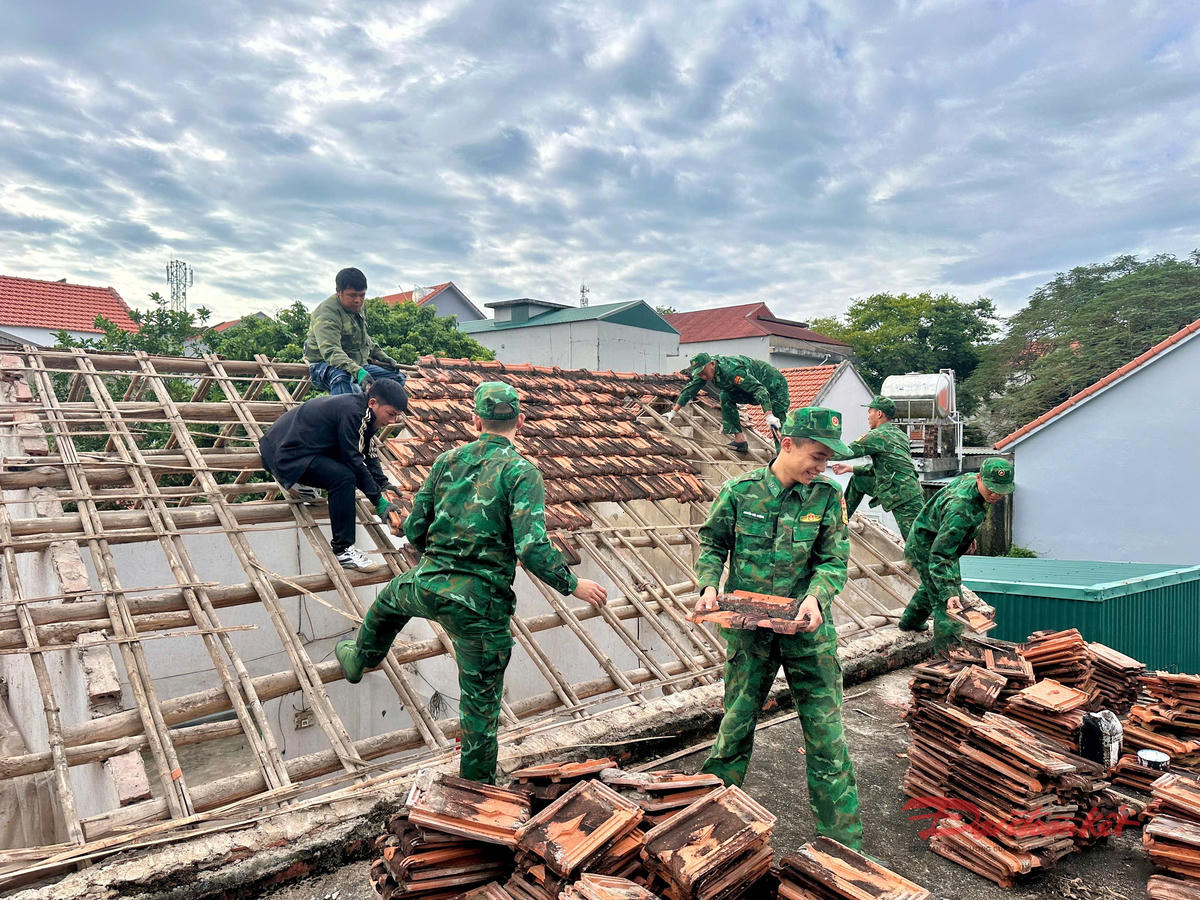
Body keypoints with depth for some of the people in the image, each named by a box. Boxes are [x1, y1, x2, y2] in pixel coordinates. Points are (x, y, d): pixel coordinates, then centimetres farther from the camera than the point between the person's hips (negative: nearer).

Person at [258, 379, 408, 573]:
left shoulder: (363, 414, 7)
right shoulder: (351, 412, -23)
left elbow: (369, 455, 11)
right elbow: (354, 461, -23)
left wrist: (384, 486, 1)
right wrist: (378, 500, -20)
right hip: (285, 454, -11)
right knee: (343, 477, -28)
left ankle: (296, 482, 17)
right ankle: (342, 550, -20)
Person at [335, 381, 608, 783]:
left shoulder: (448, 460, 3)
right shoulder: (521, 471, -12)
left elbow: (414, 529, 9)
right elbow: (532, 549, -23)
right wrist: (573, 585, -9)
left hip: (429, 587, 5)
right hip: (481, 605, -4)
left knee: (391, 596, 39)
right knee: (481, 700, 11)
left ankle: (359, 659, 64)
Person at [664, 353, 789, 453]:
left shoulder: (731, 370, -34)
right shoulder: (705, 368, -8)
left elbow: (759, 389, -39)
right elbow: (690, 389, 3)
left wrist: (769, 416, -47)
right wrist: (673, 412, 1)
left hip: (774, 385, -8)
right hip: (753, 384, 8)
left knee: (777, 427, -15)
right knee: (726, 396, -6)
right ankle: (740, 440, -7)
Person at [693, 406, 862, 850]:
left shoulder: (828, 496, -3)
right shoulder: (739, 492, -4)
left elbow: (834, 560, -3)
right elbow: (712, 544, 6)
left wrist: (816, 596, -22)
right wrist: (709, 585, -10)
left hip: (807, 629, 0)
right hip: (749, 629, 0)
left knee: (826, 734, 4)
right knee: (736, 726, 13)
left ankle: (843, 842, 19)